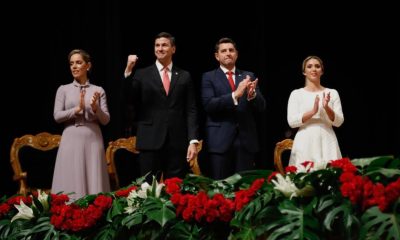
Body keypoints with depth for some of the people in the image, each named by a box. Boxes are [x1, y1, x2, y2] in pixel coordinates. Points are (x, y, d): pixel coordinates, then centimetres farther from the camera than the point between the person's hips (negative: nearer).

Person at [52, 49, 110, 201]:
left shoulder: (98, 90, 9)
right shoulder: (63, 89, 8)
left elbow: (106, 120, 5)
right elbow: (57, 116, -1)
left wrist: (95, 109, -14)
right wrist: (77, 109, -13)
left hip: (93, 140, 1)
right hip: (71, 140, -1)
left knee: (94, 183, -1)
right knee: (71, 184, -3)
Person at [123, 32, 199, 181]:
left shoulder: (184, 76, 10)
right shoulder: (142, 75, 6)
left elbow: (191, 111, 7)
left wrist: (193, 141, -3)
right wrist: (128, 71, -16)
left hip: (177, 142, 1)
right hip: (150, 141, -1)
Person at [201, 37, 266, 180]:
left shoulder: (248, 77, 14)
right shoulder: (209, 77, 6)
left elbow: (261, 107, 7)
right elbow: (209, 104, -9)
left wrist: (252, 94, -15)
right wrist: (235, 95, -20)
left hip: (246, 140, 3)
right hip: (220, 140, -2)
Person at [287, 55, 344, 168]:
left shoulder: (332, 93, 9)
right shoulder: (296, 94, 5)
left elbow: (338, 122, 4)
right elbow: (291, 121, -4)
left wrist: (327, 108, -13)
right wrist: (312, 111, -16)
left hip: (327, 142, 1)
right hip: (305, 143, -1)